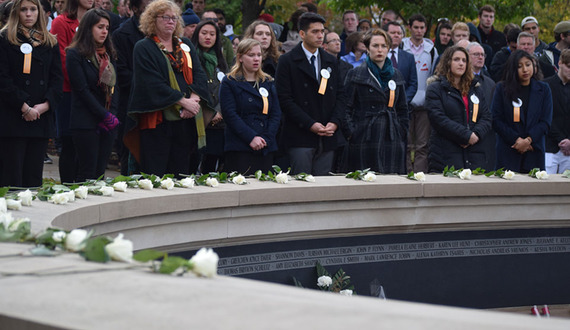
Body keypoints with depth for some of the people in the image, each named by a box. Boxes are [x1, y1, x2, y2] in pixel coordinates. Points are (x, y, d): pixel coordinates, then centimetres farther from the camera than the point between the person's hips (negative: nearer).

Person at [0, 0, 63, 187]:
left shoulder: (50, 43, 14)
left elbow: (57, 78, 9)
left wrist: (46, 105, -7)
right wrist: (24, 107, -14)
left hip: (41, 118, 4)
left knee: (34, 177, 4)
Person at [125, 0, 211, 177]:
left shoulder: (185, 45, 16)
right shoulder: (144, 48, -1)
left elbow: (199, 74, 7)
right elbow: (153, 83, -12)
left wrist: (193, 98, -13)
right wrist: (183, 101, -17)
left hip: (185, 120, 5)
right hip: (157, 120, -5)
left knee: (180, 174, 6)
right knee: (155, 175, -7)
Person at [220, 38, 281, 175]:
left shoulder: (268, 83, 17)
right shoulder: (229, 83, 3)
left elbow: (276, 114, 10)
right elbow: (230, 115, -7)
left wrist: (266, 138, -6)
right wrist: (251, 138, -16)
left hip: (266, 148, 4)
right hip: (240, 148, -4)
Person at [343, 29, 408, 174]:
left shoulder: (396, 75, 15)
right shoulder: (355, 74, 3)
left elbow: (402, 109, 19)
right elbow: (346, 107, 0)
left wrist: (403, 134, 11)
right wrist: (351, 133, -9)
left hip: (392, 140, 4)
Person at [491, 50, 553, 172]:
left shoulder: (543, 89, 10)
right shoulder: (502, 89, 6)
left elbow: (546, 121, 3)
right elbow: (496, 120, 0)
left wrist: (528, 140, -11)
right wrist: (517, 140, -10)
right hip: (508, 152, -1)